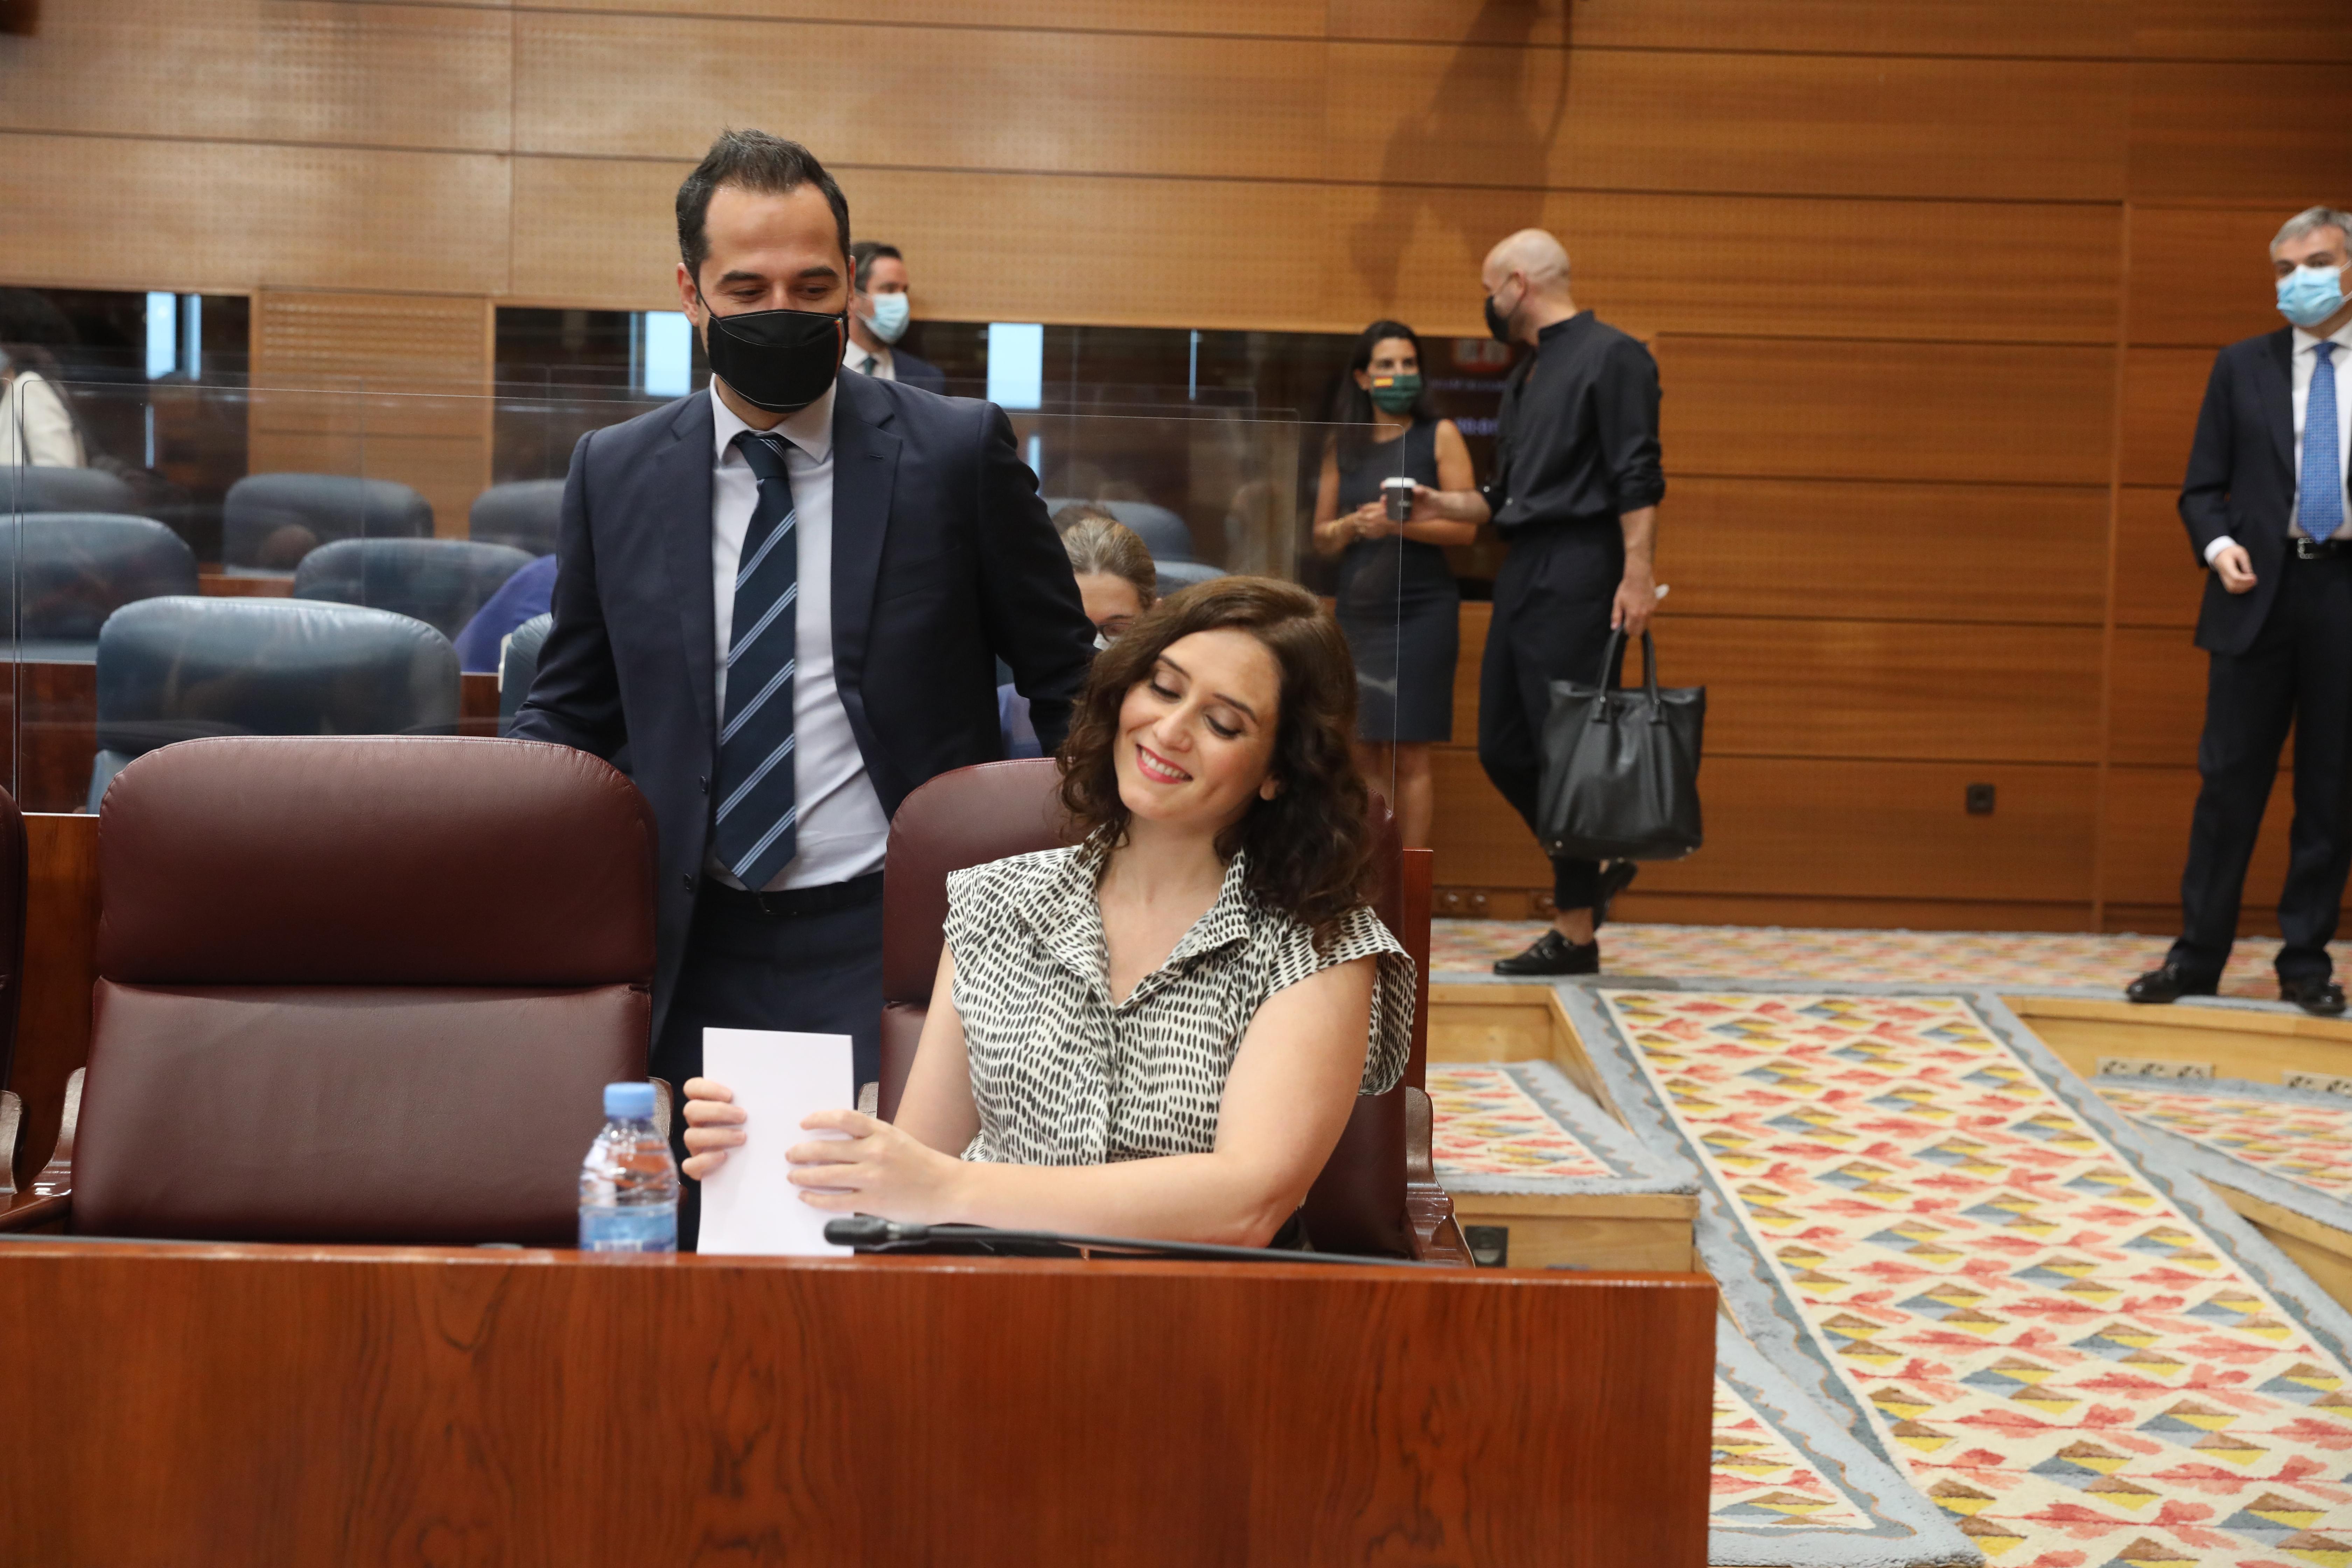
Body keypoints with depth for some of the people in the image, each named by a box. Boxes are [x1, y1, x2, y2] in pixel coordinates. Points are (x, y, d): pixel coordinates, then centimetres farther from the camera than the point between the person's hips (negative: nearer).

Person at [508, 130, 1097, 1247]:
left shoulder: (959, 452, 0)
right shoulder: (615, 474, 8)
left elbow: (1070, 688, 4)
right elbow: (569, 713, 15)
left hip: (892, 946, -2)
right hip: (696, 954, 3)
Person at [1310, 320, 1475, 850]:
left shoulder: (1439, 435, -1)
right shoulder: (1342, 445, 10)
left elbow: (1466, 527, -7)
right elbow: (1321, 537, 12)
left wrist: (1397, 524, -19)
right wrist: (1352, 525, -9)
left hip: (1421, 611, -4)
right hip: (1357, 612, 4)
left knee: (1409, 753, -5)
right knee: (1363, 753, 4)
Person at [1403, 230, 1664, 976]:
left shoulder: (1611, 355, -5)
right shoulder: (1525, 376, 21)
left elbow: (1638, 479, -13)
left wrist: (1638, 575, -21)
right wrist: (1439, 504, 15)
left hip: (1576, 575, -9)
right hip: (1522, 572, 9)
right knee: (1503, 748, 8)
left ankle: (1576, 933, 0)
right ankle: (1596, 866, 25)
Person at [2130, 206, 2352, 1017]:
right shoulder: (2242, 368, 8)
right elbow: (2202, 488, 8)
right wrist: (2218, 545, -11)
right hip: (2261, 592, 0)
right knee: (2230, 782, 2)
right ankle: (2197, 957, 9)